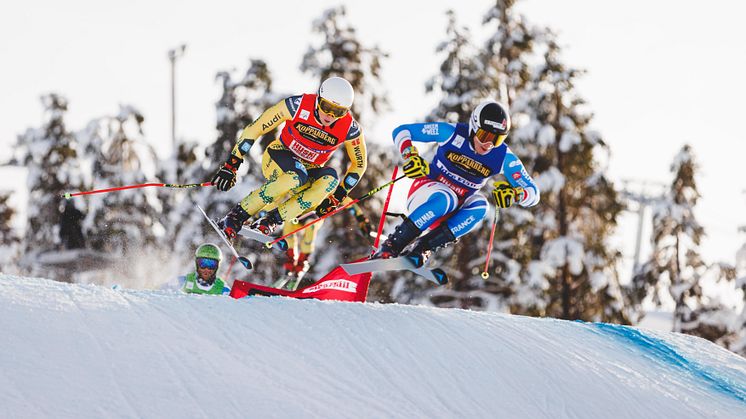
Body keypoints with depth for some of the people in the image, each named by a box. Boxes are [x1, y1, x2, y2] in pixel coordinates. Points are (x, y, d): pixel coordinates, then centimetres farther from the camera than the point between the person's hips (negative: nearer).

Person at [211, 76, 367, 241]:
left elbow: (359, 164, -1)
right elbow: (254, 129, -17)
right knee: (297, 177, -38)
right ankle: (236, 217, -29)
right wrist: (231, 164, -19)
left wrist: (337, 196, -9)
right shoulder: (298, 106, -24)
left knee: (330, 179, -33)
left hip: (310, 171, 3)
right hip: (279, 158, -2)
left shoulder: (350, 129, -19)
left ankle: (271, 221, -29)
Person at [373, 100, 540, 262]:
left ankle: (420, 249, -30)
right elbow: (402, 131, -11)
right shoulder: (452, 133, -17)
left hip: (456, 210, 3)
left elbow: (533, 193, -8)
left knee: (479, 206, -30)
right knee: (445, 199, -38)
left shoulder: (505, 158, -11)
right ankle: (390, 246, -31)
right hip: (427, 191, -3)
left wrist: (514, 194, -32)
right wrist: (411, 157, -31)